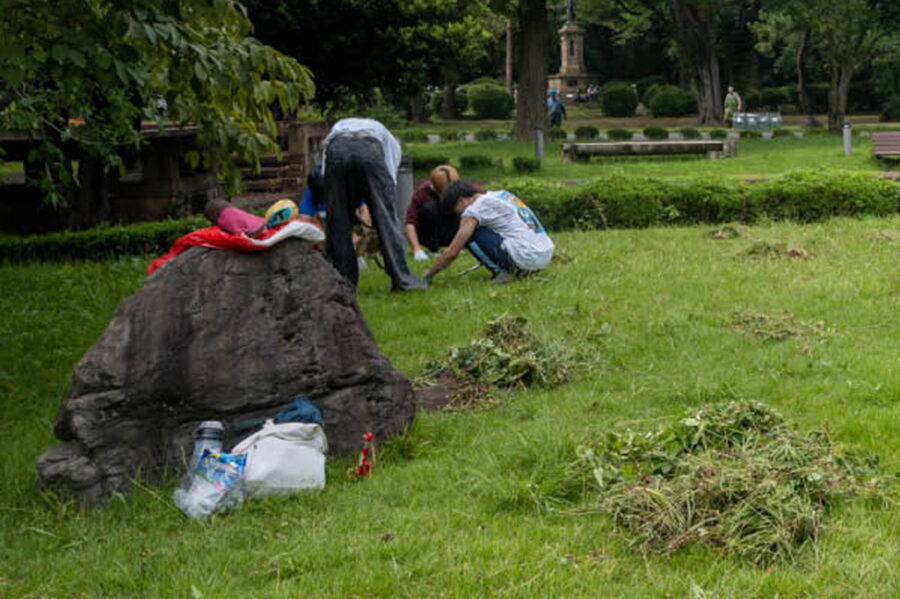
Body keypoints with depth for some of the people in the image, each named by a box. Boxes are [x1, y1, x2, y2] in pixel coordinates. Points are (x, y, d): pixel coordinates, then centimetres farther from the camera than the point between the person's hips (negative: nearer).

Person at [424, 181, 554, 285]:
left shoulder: (474, 210, -3)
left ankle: (501, 271, -5)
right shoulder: (502, 195, 21)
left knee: (469, 234, -1)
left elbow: (452, 253, -4)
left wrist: (427, 276, 9)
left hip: (525, 257, -8)